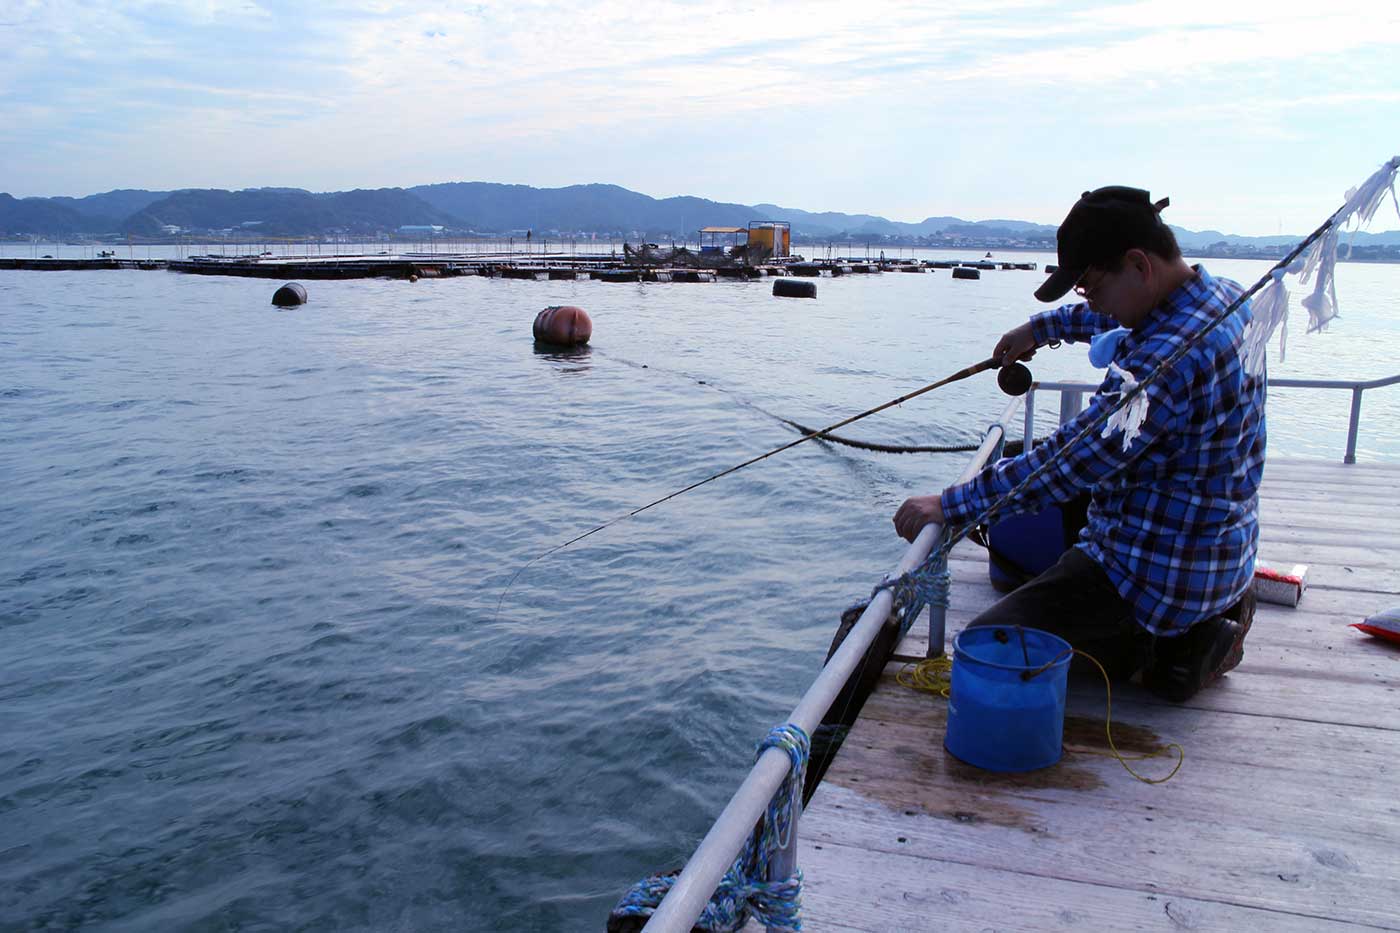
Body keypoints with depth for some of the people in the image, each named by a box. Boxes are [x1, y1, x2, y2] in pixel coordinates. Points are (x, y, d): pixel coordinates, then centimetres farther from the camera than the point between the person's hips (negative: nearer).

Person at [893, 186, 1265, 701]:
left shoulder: (1171, 355, -30)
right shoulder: (1219, 295, 1)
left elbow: (1074, 459, -30)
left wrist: (951, 505, -25)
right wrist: (1041, 328, 26)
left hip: (1157, 571, -10)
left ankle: (1175, 643, -2)